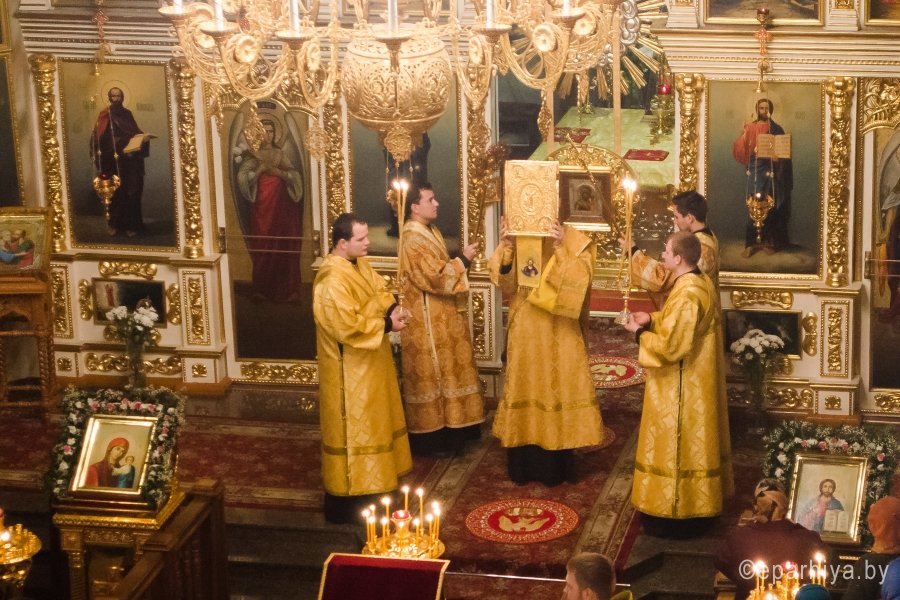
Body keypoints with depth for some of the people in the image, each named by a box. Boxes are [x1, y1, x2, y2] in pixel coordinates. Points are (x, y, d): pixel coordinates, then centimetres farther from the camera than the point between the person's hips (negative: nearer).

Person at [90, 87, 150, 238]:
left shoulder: (127, 114, 11)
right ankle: (114, 223, 9)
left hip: (129, 160, 3)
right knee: (115, 192, -1)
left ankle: (130, 224, 5)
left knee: (131, 192, -1)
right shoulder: (104, 115, 1)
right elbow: (97, 137, -4)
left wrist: (143, 137, -9)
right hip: (112, 160, -3)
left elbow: (135, 132, 14)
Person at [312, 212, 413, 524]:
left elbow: (379, 291, 16)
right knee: (351, 428, -2)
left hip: (368, 364, 10)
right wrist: (386, 325, -21)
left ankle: (364, 485, 34)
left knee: (368, 422, 20)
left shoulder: (359, 264, 4)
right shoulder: (333, 279, -27)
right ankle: (346, 502, 8)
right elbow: (347, 327, -30)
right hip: (349, 370, -10)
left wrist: (393, 308, -6)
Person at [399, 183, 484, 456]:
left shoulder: (430, 232, 11)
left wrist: (461, 262, 6)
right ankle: (431, 435, 4)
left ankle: (445, 427, 22)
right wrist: (463, 260, -16)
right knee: (432, 374, -3)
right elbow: (436, 278, -25)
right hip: (427, 321, -10)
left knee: (443, 371, 14)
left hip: (440, 318, 10)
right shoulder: (413, 241, -21)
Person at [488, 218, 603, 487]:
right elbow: (504, 281, -5)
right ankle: (525, 464, 20)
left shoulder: (574, 243, -6)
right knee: (525, 387, 10)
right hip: (525, 333, 3)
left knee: (556, 387, 3)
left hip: (558, 335, -3)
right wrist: (506, 247, -19)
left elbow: (579, 281, -18)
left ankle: (555, 466, 13)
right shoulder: (518, 238, 2)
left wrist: (560, 249, -28)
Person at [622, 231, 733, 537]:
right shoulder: (702, 282, 5)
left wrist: (639, 332, -12)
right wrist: (652, 319, 6)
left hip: (682, 386, -10)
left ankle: (677, 514, 11)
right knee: (693, 442, 19)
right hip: (697, 380, 10)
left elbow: (670, 345, -26)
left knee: (676, 445, 1)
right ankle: (698, 507, 29)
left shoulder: (687, 296, -27)